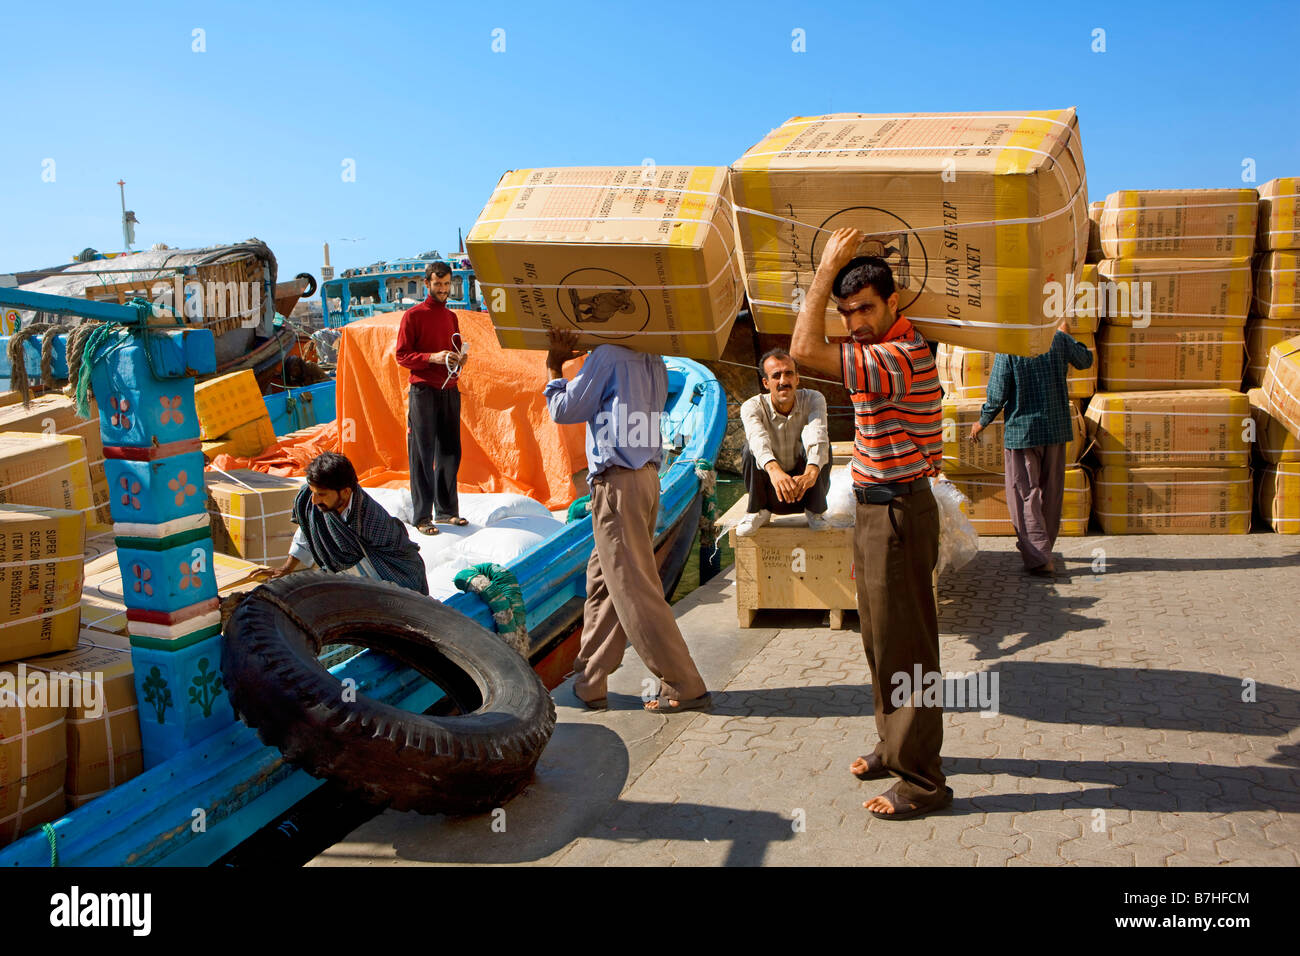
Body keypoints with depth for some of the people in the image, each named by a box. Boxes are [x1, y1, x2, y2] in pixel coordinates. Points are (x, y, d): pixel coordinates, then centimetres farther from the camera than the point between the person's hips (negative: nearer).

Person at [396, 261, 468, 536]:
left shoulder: (451, 317, 18)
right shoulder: (413, 315, -1)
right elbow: (401, 355, -5)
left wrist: (461, 358, 1)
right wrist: (432, 358, -19)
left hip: (449, 391, 6)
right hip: (423, 391, -6)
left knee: (449, 452, 8)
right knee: (422, 455, -5)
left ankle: (446, 510, 18)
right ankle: (422, 516, -2)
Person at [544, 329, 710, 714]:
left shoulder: (608, 356, -8)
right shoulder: (653, 363, 15)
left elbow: (565, 410, -2)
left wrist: (554, 368, 13)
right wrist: (572, 359, 19)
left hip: (618, 482, -9)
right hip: (648, 476, 9)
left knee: (634, 588, -5)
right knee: (602, 579, 15)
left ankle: (684, 686, -3)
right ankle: (589, 682, 20)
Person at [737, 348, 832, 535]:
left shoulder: (813, 399, -13)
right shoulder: (752, 406, -15)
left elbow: (818, 436, -33)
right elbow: (758, 438, -38)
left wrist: (811, 473, -54)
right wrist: (774, 470, -59)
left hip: (806, 488, 0)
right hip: (771, 491, 0)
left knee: (816, 437, -25)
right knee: (750, 446, -26)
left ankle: (815, 509, -9)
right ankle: (758, 511, -7)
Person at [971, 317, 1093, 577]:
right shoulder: (1058, 340, -1)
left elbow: (997, 394, -11)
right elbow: (1085, 360, 18)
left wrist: (982, 422, 5)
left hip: (1021, 430, -4)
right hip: (1056, 429, 4)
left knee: (1024, 494, 2)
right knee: (1051, 492, 16)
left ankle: (1038, 557, -6)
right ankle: (1043, 549, 29)